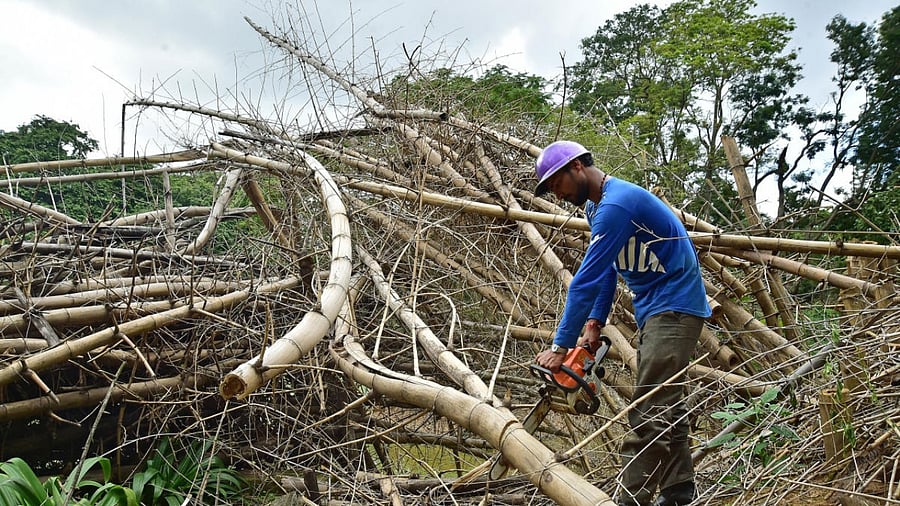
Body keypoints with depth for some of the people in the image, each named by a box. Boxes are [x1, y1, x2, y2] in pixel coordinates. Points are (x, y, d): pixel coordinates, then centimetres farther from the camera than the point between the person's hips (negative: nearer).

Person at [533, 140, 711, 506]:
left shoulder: (616, 204, -23)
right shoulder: (596, 206, 10)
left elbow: (587, 280, -25)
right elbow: (604, 271, 11)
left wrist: (561, 346, -24)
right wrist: (594, 324, 2)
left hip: (674, 307, -11)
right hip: (653, 310, 11)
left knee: (649, 412, -11)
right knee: (665, 405, 14)